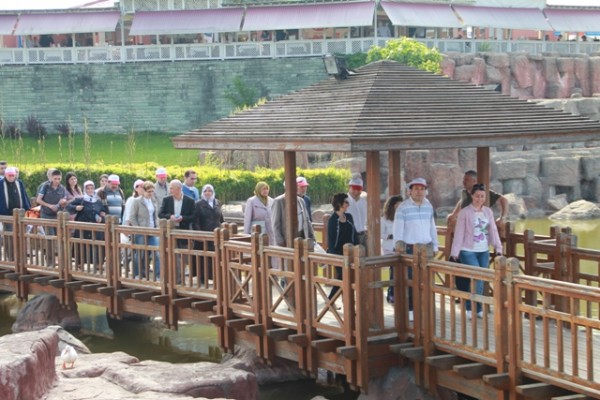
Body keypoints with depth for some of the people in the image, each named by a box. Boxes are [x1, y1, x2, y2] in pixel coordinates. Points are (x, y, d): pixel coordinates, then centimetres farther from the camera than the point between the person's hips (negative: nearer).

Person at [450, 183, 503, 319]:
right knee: (476, 278, -13)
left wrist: (498, 248, -4)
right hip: (468, 251, -5)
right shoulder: (465, 212, -7)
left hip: (484, 252, 5)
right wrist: (454, 253, -9)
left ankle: (473, 308, 18)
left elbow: (493, 231, 6)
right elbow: (459, 233, -7)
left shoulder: (488, 211, 6)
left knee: (480, 280, 7)